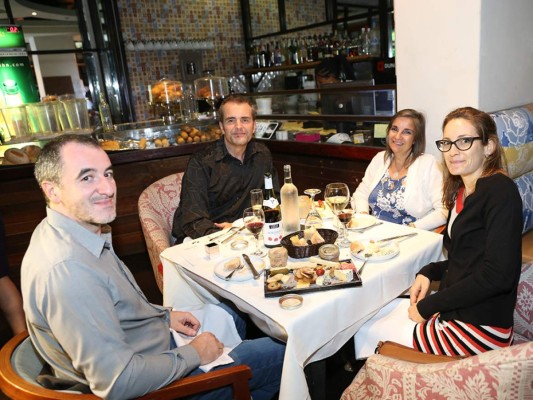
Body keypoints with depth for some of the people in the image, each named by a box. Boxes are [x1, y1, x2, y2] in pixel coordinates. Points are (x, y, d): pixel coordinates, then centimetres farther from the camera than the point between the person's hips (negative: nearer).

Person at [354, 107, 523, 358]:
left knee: (369, 335, 4)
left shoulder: (499, 190, -18)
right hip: (455, 310, 7)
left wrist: (428, 306, -17)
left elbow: (498, 275, -24)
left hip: (479, 328, -7)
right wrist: (429, 272, -2)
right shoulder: (461, 191, 7)